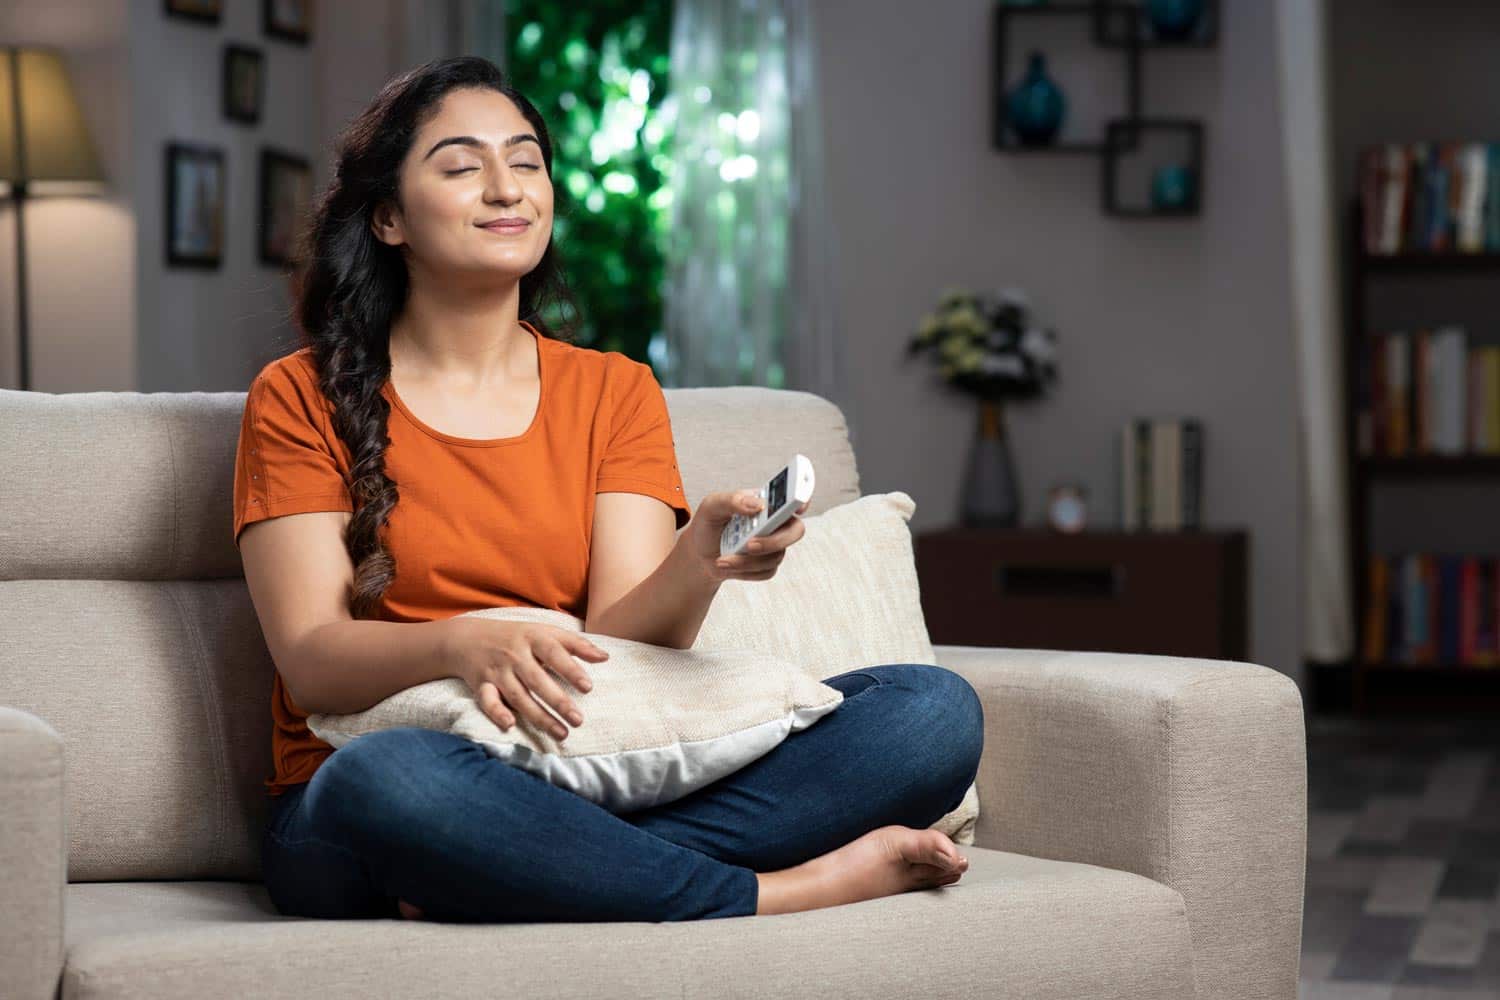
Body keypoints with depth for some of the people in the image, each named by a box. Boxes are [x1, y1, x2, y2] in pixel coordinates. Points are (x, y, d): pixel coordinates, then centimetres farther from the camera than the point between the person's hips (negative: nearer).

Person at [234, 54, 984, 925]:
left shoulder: (615, 392, 14)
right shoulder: (303, 398, 5)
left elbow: (623, 640, 1)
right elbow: (311, 661, -7)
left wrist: (698, 562, -22)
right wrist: (465, 645, -27)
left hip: (593, 792, 4)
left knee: (937, 708, -16)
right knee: (393, 776, -41)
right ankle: (780, 892, -23)